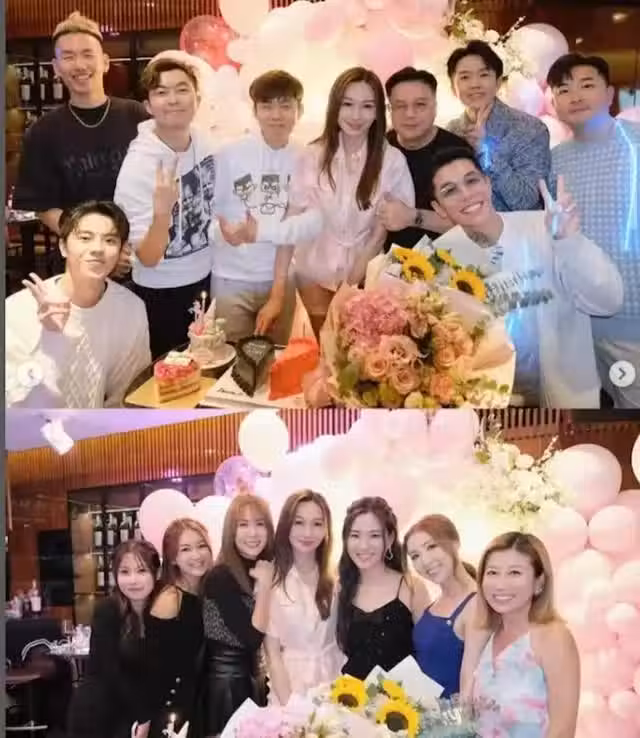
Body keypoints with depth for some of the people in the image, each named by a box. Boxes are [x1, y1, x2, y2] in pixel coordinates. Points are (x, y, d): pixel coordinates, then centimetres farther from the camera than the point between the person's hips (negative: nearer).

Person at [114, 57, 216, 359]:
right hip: (161, 294, -5)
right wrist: (162, 212, -41)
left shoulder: (205, 143, -9)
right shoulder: (138, 167, -25)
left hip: (206, 278, 5)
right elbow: (148, 258, -26)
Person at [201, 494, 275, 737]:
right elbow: (253, 637, -23)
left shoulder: (263, 571, 5)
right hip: (226, 685, -7)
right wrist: (264, 585, -21)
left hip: (253, 680, 8)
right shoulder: (221, 577, -18)